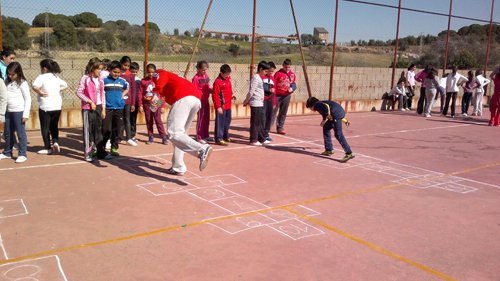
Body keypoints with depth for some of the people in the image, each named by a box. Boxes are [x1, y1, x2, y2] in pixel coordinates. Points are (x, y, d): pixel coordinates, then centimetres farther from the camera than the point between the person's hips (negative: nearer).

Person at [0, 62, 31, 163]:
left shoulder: (22, 83, -8)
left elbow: (28, 99, -8)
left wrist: (26, 114, -12)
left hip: (19, 111, -7)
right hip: (8, 111, 7)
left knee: (21, 133, -2)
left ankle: (22, 154, 4)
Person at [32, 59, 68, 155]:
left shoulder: (41, 77, -11)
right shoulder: (56, 77, 9)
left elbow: (35, 86, -28)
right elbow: (65, 85, 22)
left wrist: (40, 93, -13)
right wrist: (58, 90, 10)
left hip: (45, 107, -6)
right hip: (57, 106, 6)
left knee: (45, 127, 7)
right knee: (54, 126, 18)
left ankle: (48, 148, 12)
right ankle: (55, 142, -1)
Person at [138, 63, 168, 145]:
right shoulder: (143, 81, -1)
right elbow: (140, 94, 2)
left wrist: (163, 106, -3)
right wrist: (140, 105, -1)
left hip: (156, 104, -2)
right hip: (147, 104, 2)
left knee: (158, 121, -3)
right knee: (149, 121, 8)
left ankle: (164, 137, 1)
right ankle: (151, 137, 16)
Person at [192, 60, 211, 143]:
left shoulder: (206, 75, 8)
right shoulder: (196, 78, -15)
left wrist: (210, 90, -4)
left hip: (206, 100, 8)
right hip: (200, 100, -8)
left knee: (207, 119, 15)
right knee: (201, 119, 0)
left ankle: (205, 135, 28)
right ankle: (199, 137, 9)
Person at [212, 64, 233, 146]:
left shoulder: (228, 78, 9)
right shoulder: (218, 82, -17)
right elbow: (215, 95, -19)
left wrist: (231, 95, 12)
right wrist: (218, 107, -21)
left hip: (228, 105, 9)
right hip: (221, 106, -9)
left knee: (227, 121, 18)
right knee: (220, 122, -5)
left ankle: (226, 137, 31)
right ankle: (219, 139, 0)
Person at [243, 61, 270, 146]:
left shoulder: (259, 78, 16)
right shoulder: (256, 78, -14)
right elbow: (251, 91, -16)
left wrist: (246, 101, 14)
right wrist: (246, 101, -6)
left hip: (260, 104, 9)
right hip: (256, 104, -9)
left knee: (261, 122, 13)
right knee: (255, 122, -2)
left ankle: (262, 139, 21)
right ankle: (253, 140, 5)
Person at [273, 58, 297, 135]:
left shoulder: (293, 75, 5)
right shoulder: (278, 73, -8)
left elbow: (294, 84, 11)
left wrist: (292, 88, -11)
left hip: (287, 96, 4)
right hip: (277, 96, -4)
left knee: (283, 113, 11)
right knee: (273, 112, -4)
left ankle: (280, 128, 20)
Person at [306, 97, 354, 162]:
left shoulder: (317, 105, 1)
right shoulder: (321, 104, 29)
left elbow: (326, 107, -18)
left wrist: (324, 119, -10)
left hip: (337, 114, -10)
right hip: (340, 112, 10)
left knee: (338, 134, -11)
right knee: (326, 127, 21)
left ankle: (349, 153, -14)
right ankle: (329, 150, 25)